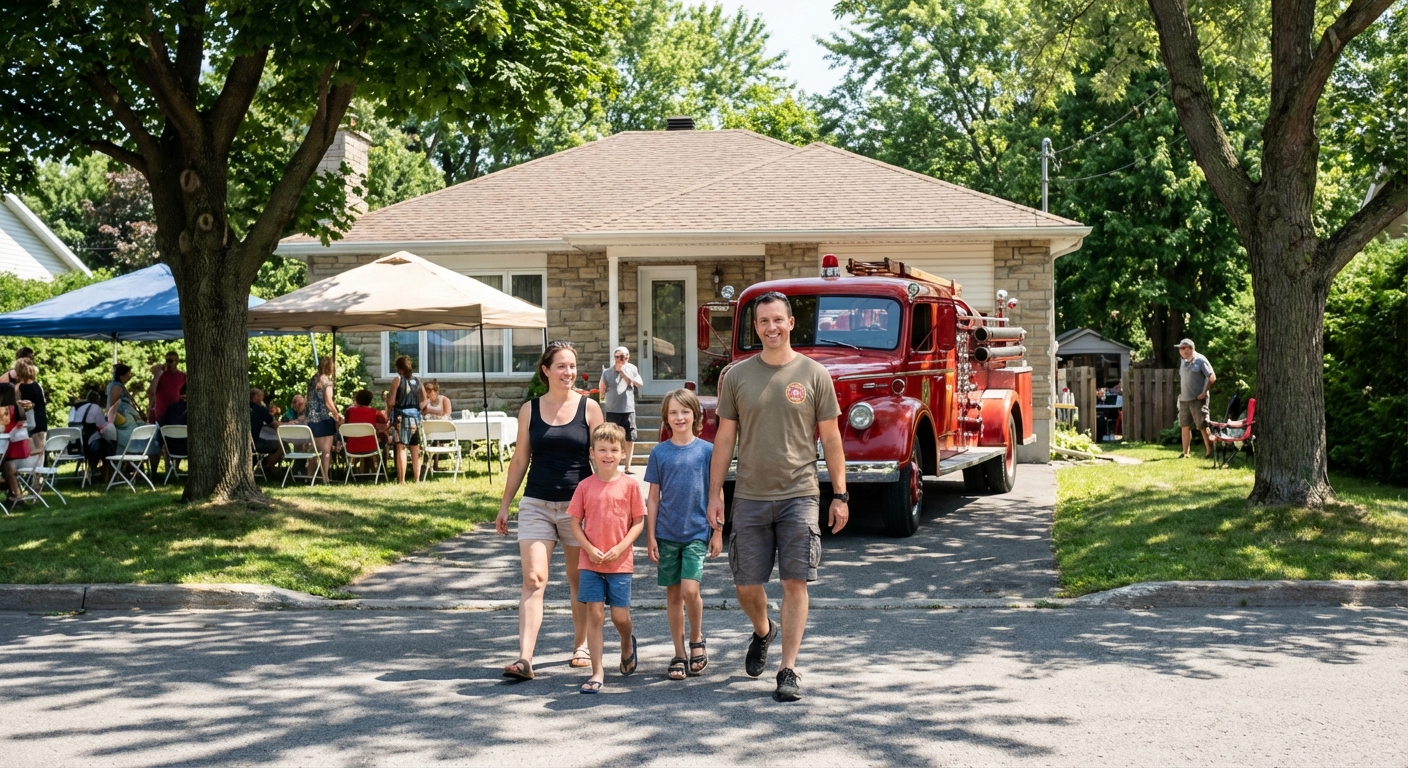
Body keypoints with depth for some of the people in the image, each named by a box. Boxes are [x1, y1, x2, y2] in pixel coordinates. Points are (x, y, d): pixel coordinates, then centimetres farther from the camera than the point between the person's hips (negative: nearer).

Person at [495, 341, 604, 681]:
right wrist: (505, 505, 10)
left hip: (578, 504, 0)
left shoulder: (589, 407, 0)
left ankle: (581, 645, 30)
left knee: (579, 581, 11)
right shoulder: (530, 410, 5)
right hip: (536, 504, 0)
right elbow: (520, 460, 10)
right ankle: (524, 659, -18)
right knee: (533, 580, -10)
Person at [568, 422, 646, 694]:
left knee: (620, 616, 3)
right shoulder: (585, 486, 1)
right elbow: (575, 523, 4)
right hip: (590, 561, 1)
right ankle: (597, 672, 2)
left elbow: (639, 522, 0)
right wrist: (590, 549, -10)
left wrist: (620, 548, -11)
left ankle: (628, 644, 37)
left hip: (620, 562, -1)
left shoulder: (629, 485, -2)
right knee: (594, 614, -3)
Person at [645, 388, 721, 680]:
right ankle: (679, 654, 16)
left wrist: (718, 532, 2)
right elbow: (653, 497, 6)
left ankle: (697, 639, 11)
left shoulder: (707, 451, 0)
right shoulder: (659, 453, 3)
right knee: (673, 593, 6)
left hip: (697, 533, -2)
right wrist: (650, 536, 2)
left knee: (690, 590, -14)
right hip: (667, 534, 2)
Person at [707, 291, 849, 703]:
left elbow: (830, 439, 4)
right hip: (750, 496, 2)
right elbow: (725, 438, 8)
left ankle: (789, 670, 3)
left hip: (799, 495, -2)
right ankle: (762, 632, 38)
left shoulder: (814, 375, 1)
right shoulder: (737, 376, 5)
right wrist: (715, 494, 4)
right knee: (747, 587, 6)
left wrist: (840, 495, 2)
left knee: (795, 583, -4)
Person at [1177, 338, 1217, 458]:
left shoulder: (1200, 360, -7)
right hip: (1184, 399, 7)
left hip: (1198, 399, -7)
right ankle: (1185, 453, 10)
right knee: (1185, 426, 6)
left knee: (1202, 426, -6)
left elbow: (1212, 377, -10)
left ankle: (1209, 451, -2)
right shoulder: (1183, 362, 14)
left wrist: (1204, 392, -13)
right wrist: (1180, 394, 14)